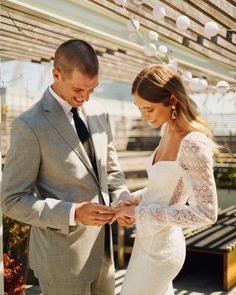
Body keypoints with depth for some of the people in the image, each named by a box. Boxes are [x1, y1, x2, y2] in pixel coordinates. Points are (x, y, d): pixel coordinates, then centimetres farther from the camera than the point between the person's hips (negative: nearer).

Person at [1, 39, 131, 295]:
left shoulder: (98, 114, 3)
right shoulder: (30, 126, -18)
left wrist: (122, 200, -8)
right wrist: (74, 213, -26)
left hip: (102, 248, 6)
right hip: (62, 255, -6)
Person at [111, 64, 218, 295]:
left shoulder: (194, 144, -29)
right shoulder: (169, 129, 0)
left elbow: (206, 213, -27)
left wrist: (139, 213, -23)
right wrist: (139, 198, -1)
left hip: (158, 250, -9)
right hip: (153, 240, 9)